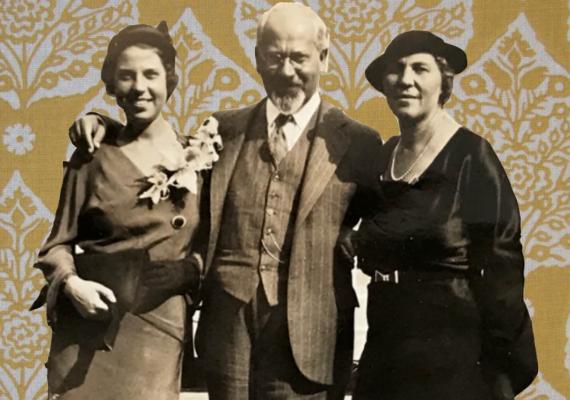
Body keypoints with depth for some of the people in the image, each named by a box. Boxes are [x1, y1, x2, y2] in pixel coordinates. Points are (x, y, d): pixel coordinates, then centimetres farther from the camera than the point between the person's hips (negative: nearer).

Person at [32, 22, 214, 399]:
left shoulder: (198, 157, 4)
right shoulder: (92, 158, 3)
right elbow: (60, 241, 7)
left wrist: (190, 270, -11)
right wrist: (70, 283, -12)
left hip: (158, 326, 0)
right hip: (89, 327, 0)